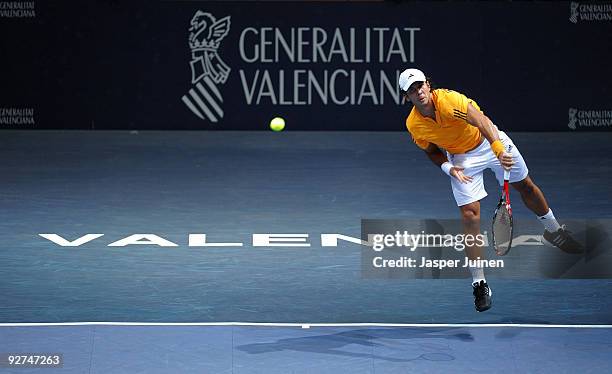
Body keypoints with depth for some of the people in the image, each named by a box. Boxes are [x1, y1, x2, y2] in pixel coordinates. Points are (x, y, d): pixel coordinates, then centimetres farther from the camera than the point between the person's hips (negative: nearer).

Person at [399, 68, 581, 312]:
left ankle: (553, 232, 45)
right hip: (461, 158, 2)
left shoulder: (449, 100, -33)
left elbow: (481, 121, -46)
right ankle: (479, 283, -4)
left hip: (490, 140, -2)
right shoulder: (413, 125, -18)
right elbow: (432, 152, 2)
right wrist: (448, 167, -20)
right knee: (469, 213, -11)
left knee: (525, 186, 14)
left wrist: (499, 149, -62)